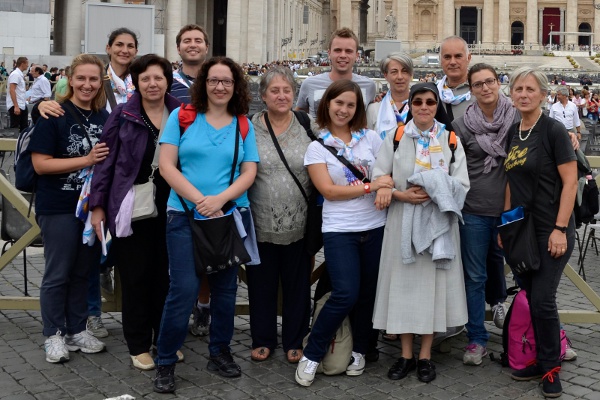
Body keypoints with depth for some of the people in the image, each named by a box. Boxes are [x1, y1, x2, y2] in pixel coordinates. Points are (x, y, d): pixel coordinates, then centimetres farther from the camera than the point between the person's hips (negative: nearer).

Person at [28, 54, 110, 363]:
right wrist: (86, 160, -21)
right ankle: (54, 335, 19)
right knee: (58, 274, 5)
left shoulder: (104, 118, 6)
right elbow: (40, 164, -15)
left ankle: (77, 330, 27)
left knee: (84, 271, 13)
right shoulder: (55, 115, -10)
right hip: (59, 208, -5)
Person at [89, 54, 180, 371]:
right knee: (136, 276, 4)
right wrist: (98, 205, -5)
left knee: (166, 273, 10)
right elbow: (106, 161, -2)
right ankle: (138, 345, 16)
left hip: (170, 207, 2)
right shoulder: (122, 115, -3)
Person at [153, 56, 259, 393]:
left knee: (226, 287, 10)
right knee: (184, 289, -8)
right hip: (185, 216, -3)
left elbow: (249, 173, 1)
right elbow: (167, 166, -5)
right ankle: (166, 362, 6)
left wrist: (220, 199, -16)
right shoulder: (181, 116, 1)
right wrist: (200, 200, -15)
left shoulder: (243, 126, 7)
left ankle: (220, 352, 27)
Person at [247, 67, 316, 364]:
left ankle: (294, 341, 26)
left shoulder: (308, 128, 2)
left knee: (297, 284, 10)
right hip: (261, 224, 0)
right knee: (261, 283, 10)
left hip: (298, 224, 1)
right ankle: (262, 339, 27)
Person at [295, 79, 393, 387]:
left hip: (375, 227, 3)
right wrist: (370, 187, -14)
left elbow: (390, 171, 8)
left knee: (368, 294, 8)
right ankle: (311, 355, 3)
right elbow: (328, 190, -9)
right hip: (339, 231, -3)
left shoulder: (370, 137, 6)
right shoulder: (317, 147, 0)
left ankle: (359, 350, 28)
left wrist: (390, 189, -12)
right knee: (346, 295, -13)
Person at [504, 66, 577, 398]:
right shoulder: (513, 131, 8)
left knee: (542, 300, -5)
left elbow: (570, 181, -14)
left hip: (551, 231, -6)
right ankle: (542, 360, 24)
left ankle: (551, 368, 12)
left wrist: (560, 229, -18)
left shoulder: (553, 130, -12)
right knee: (530, 298, 10)